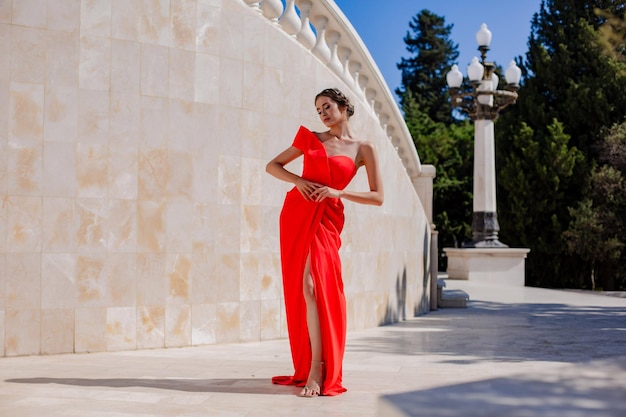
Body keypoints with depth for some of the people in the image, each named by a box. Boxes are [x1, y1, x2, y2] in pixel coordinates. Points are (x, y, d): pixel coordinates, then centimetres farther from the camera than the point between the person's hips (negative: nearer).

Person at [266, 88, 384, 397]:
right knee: (298, 287, 2)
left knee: (312, 284, -18)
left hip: (326, 218, -4)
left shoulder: (363, 149, 5)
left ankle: (318, 372, -18)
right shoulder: (310, 138, 14)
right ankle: (306, 365, 12)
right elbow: (273, 166, 16)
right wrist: (297, 180, -3)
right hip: (296, 211, 4)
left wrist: (338, 192, -11)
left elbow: (377, 197, 1)